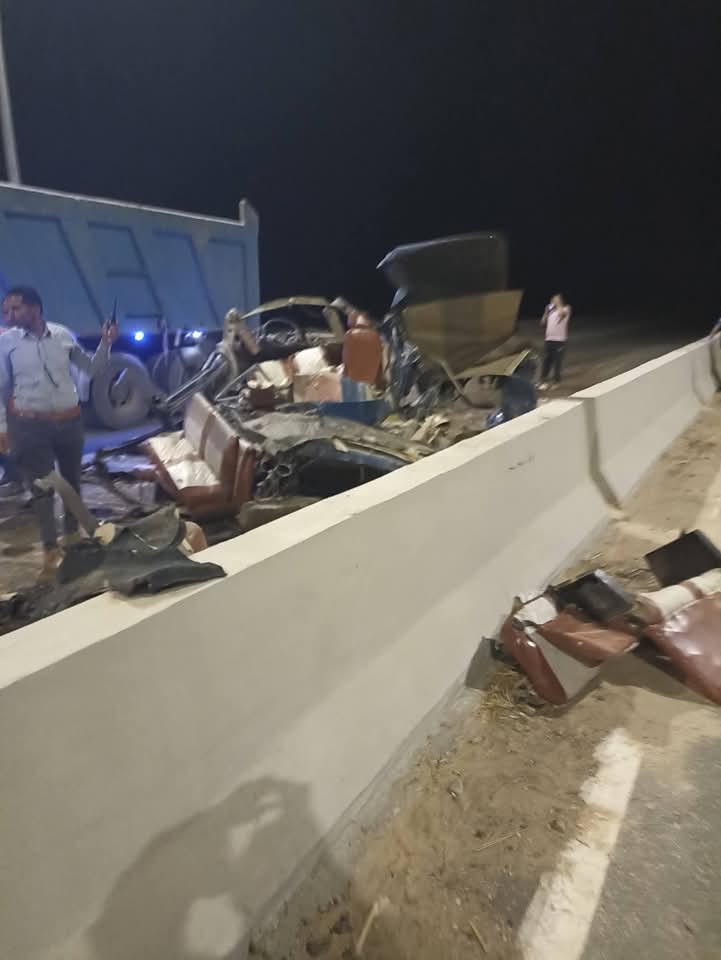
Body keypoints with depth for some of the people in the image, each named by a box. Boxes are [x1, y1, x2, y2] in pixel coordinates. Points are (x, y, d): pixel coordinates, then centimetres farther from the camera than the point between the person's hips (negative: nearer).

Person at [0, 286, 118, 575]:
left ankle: (72, 534, 34)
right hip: (30, 425, -2)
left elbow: (91, 368, 9)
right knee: (42, 486, 1)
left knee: (71, 480, 15)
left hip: (69, 421, 2)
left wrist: (106, 343, -7)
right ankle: (51, 549, 10)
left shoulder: (63, 335, 0)